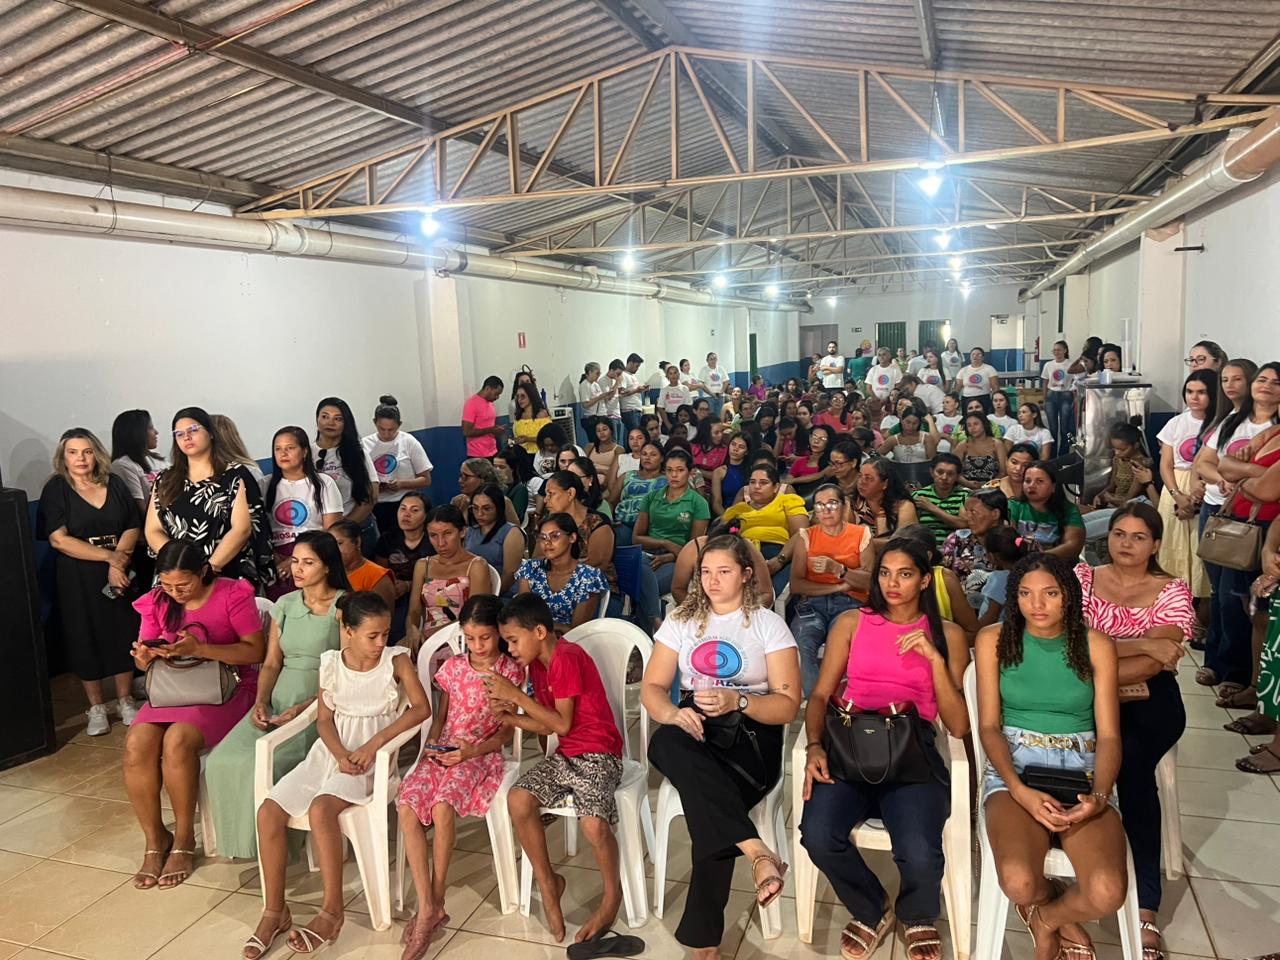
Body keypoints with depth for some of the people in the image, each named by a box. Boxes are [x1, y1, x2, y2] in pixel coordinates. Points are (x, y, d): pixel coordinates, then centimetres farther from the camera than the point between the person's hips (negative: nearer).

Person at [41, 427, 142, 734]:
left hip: (119, 575, 2)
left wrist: (118, 563, -13)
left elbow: (133, 528, 2)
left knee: (123, 636, 7)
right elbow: (58, 539, -13)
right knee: (86, 640, 5)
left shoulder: (115, 483, 5)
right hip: (78, 580, -2)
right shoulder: (56, 489, -3)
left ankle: (124, 700, 22)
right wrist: (109, 556, -16)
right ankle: (96, 707, 19)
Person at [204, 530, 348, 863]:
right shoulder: (285, 605, 14)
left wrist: (303, 709, -17)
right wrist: (261, 701, -6)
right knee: (222, 760, -17)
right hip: (278, 699, 6)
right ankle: (240, 838, 2)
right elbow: (271, 663, 13)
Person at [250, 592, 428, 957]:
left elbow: (422, 707, -13)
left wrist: (373, 743, -19)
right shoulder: (331, 663, 4)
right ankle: (274, 911, -1)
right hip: (330, 751, 5)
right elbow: (324, 720, 6)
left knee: (321, 808, -31)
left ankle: (332, 910, -16)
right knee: (269, 811, -14)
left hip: (372, 756, -4)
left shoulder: (396, 660, -5)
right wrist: (340, 755, -14)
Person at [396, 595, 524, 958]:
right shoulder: (453, 667, 10)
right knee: (407, 808, -24)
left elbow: (506, 732, -1)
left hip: (481, 755, -4)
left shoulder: (510, 672, -1)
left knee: (442, 807, -32)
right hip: (442, 752, 4)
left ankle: (435, 902, -14)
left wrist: (472, 751, -16)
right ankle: (426, 906, -20)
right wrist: (430, 746, -4)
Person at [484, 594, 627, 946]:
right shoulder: (537, 664, 11)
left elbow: (562, 723, -18)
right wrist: (510, 716, -6)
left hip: (598, 754, -8)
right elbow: (547, 726, 11)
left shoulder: (566, 657, -17)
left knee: (594, 824, -30)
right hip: (565, 754, 8)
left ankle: (613, 894, 0)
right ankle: (547, 883, 3)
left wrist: (515, 694, -16)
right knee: (518, 800, -17)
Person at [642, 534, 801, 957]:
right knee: (667, 743, -37)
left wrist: (738, 702, -22)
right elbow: (652, 688, 7)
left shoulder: (769, 624, 4)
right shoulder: (681, 620, 13)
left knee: (710, 814, -33)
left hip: (751, 735, -2)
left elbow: (787, 705, -2)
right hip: (695, 728, 3)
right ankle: (757, 852, -43)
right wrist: (673, 714, -17)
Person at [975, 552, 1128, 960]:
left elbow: (1109, 736, 1)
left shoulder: (1095, 645, 3)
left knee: (1107, 893, -26)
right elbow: (989, 727, -1)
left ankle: (1046, 919, 11)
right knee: (1018, 882, -30)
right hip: (1013, 767, -1)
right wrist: (1020, 791, -18)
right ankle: (1066, 925, 9)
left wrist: (1099, 796, -18)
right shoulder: (993, 639, 1)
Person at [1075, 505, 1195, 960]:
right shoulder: (1082, 577, 9)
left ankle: (1146, 908, -24)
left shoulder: (1173, 592, 7)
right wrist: (1142, 643, -12)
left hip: (1148, 700, -1)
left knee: (1130, 759, -31)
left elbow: (1154, 664, -7)